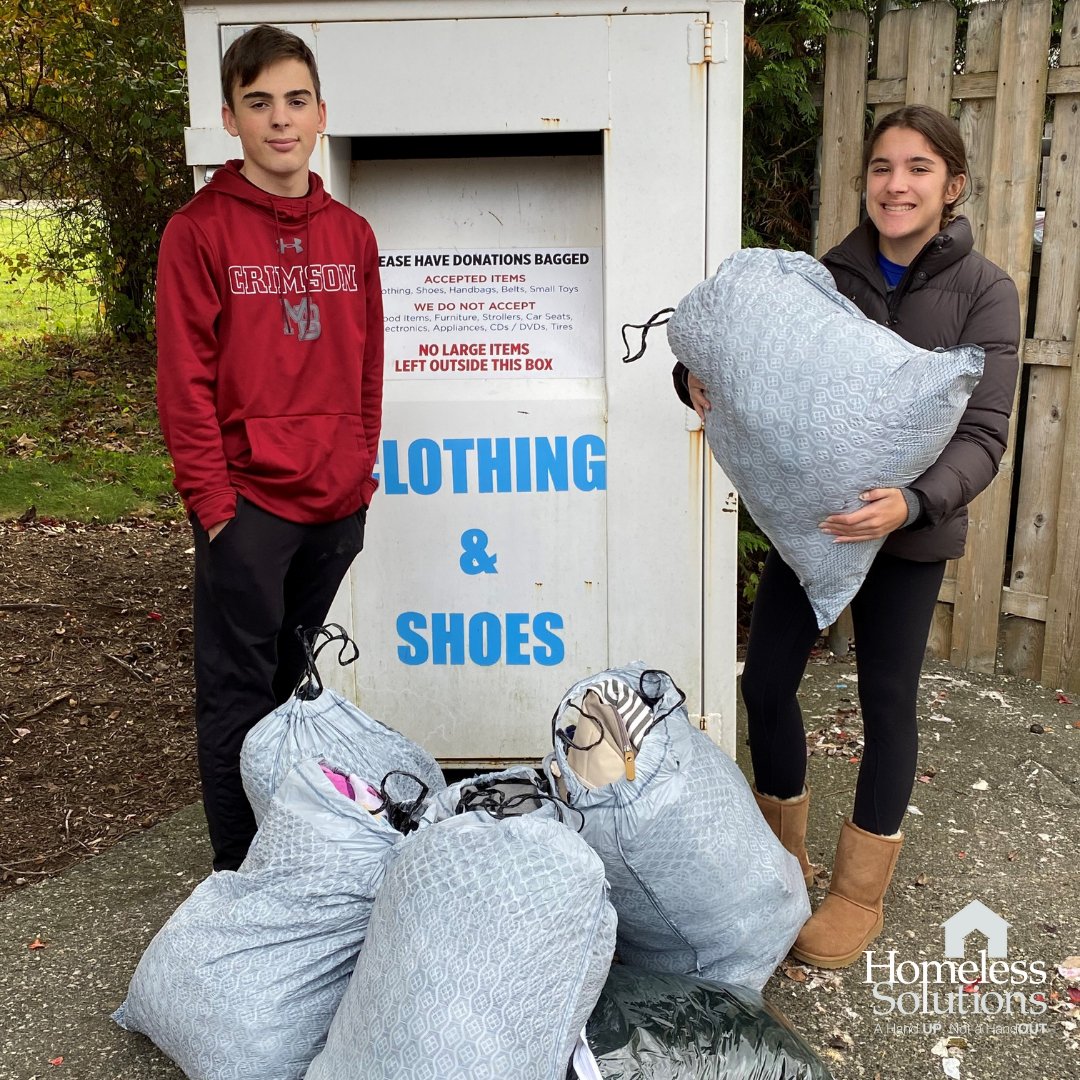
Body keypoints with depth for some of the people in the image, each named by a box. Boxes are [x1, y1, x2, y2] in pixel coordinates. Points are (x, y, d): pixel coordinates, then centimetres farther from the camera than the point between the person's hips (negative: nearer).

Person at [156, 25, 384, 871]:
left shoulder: (351, 234, 10)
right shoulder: (200, 230, -5)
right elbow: (186, 379, -8)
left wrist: (361, 469, 10)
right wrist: (211, 499, -12)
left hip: (336, 503, 5)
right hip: (247, 500, -5)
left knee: (300, 680, 16)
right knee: (240, 695, 2)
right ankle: (242, 874, 15)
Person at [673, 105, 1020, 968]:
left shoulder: (982, 292, -8)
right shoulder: (827, 275, 0)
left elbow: (983, 433, -14)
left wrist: (915, 501, -34)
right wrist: (699, 377, -18)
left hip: (907, 532, -3)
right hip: (807, 515, 3)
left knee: (887, 699, 8)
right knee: (766, 681, 6)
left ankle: (860, 893, 26)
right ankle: (782, 853, 31)